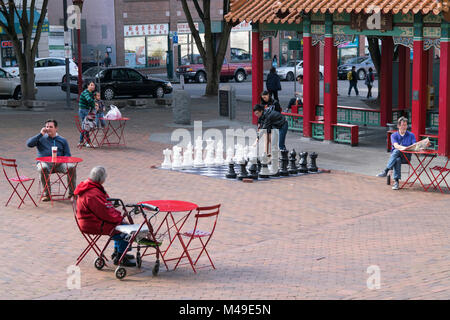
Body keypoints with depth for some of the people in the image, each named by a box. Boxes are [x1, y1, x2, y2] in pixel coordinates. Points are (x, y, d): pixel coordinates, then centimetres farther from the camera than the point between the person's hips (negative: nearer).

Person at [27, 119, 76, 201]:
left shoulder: (62, 140, 18)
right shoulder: (41, 138, 15)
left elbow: (67, 154, 13)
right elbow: (29, 144, 1)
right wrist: (41, 134, -3)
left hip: (59, 164, 1)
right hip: (44, 162, -1)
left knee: (72, 167, -27)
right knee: (42, 168, -38)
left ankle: (72, 192, -19)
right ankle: (46, 193, -26)